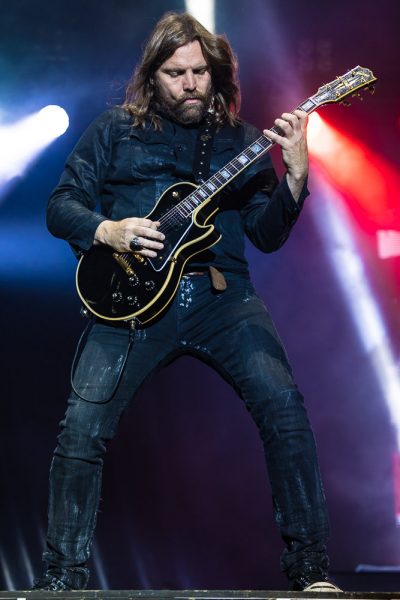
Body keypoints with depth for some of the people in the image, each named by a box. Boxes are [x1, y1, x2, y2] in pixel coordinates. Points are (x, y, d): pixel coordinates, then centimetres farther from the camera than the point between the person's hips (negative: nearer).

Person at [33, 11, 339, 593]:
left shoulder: (239, 138, 14)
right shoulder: (116, 129, 12)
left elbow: (267, 234, 8)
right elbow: (61, 205, 10)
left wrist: (294, 175, -9)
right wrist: (107, 231, -11)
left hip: (221, 294, 1)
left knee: (284, 404, -19)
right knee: (82, 426, -15)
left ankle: (310, 566, -10)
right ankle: (62, 576, -2)